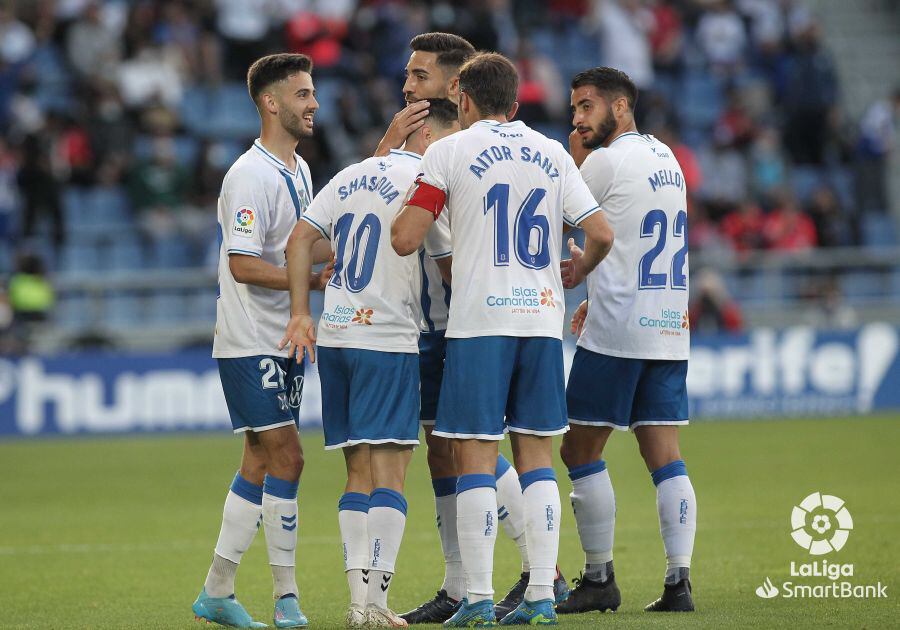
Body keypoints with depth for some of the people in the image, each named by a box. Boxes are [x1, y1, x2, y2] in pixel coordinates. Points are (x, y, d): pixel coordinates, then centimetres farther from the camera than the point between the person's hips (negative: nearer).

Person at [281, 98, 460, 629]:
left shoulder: (351, 176, 15)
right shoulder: (422, 181, -7)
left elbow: (301, 239, 11)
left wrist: (300, 314, 10)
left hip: (333, 338, 7)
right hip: (387, 341, -7)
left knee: (359, 472, 10)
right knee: (389, 473, -6)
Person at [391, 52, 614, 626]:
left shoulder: (449, 152, -2)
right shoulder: (552, 154, 10)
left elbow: (405, 240, -6)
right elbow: (601, 234, 7)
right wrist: (574, 273, 26)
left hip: (481, 320, -4)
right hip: (543, 317, 4)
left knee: (476, 455, -2)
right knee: (537, 453, 9)